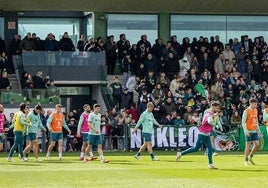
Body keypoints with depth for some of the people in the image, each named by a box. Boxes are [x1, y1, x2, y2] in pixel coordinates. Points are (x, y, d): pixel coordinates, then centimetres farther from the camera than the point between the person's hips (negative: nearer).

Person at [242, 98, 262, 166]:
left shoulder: (256, 110, 11)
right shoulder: (246, 111, -10)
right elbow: (243, 122, -12)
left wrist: (258, 130, 17)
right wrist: (246, 131, -20)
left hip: (254, 131, 7)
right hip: (249, 131, -7)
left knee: (257, 144, 2)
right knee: (248, 145, -3)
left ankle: (250, 157, 21)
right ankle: (246, 161, 6)